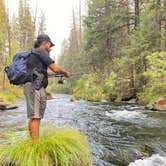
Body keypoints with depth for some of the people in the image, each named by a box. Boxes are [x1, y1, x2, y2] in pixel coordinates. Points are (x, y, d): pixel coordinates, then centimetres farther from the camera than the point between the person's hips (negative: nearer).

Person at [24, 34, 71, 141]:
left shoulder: (34, 54, 25)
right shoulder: (41, 51, -4)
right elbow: (55, 68, -7)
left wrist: (55, 73, 41)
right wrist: (65, 73, 11)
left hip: (33, 87, 10)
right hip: (35, 87, -10)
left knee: (33, 117, 10)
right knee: (35, 116, -11)